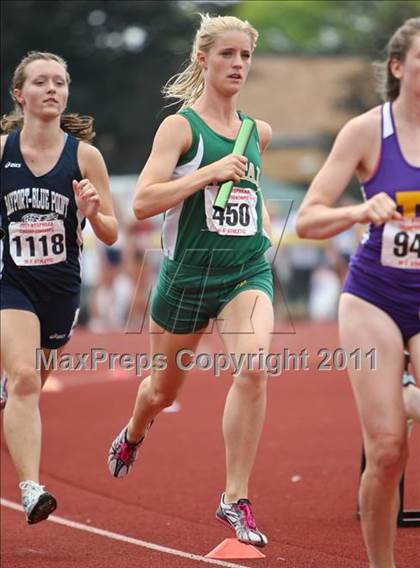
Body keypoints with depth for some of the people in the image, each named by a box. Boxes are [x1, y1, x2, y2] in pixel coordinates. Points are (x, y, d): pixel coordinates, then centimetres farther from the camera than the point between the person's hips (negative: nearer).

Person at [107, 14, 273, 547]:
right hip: (187, 275, -3)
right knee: (164, 388, 16)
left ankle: (236, 499, -17)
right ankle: (132, 435, 54)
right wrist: (210, 172, -24)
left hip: (248, 270, 3)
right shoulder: (180, 127, -8)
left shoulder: (257, 132, 8)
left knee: (254, 368, -25)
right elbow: (142, 203, -19)